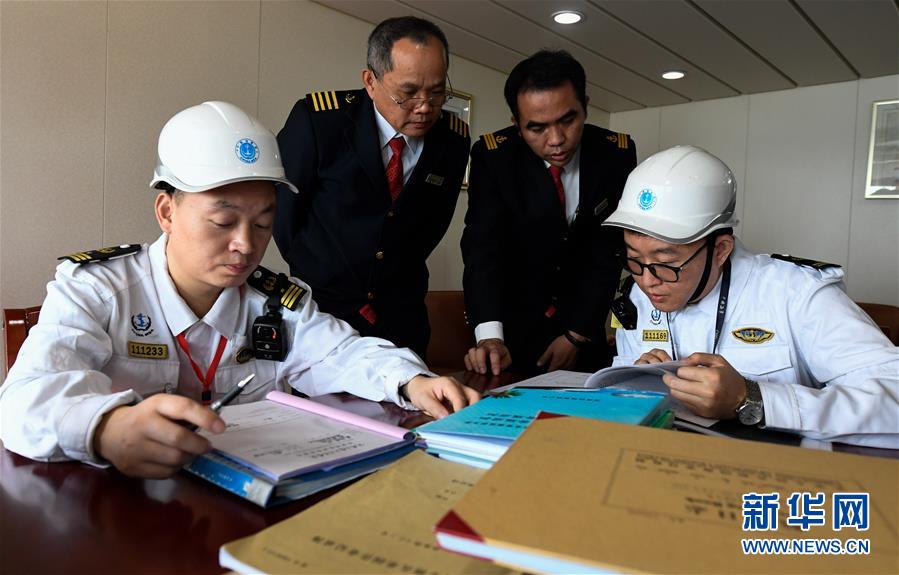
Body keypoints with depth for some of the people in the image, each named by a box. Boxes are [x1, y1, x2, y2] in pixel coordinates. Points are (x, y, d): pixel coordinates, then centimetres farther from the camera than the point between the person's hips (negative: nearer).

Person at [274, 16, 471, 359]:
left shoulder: (455, 138, -6)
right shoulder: (318, 118, -16)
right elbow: (280, 206, -5)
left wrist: (401, 276, 9)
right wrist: (315, 273, 3)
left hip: (402, 318, 3)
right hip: (320, 306, -2)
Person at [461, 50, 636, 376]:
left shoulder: (617, 154, -12)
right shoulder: (493, 156, -17)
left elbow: (609, 250, -9)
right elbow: (482, 245, -25)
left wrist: (577, 335, -13)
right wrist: (489, 336, -39)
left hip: (585, 328, 2)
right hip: (515, 324, -2)